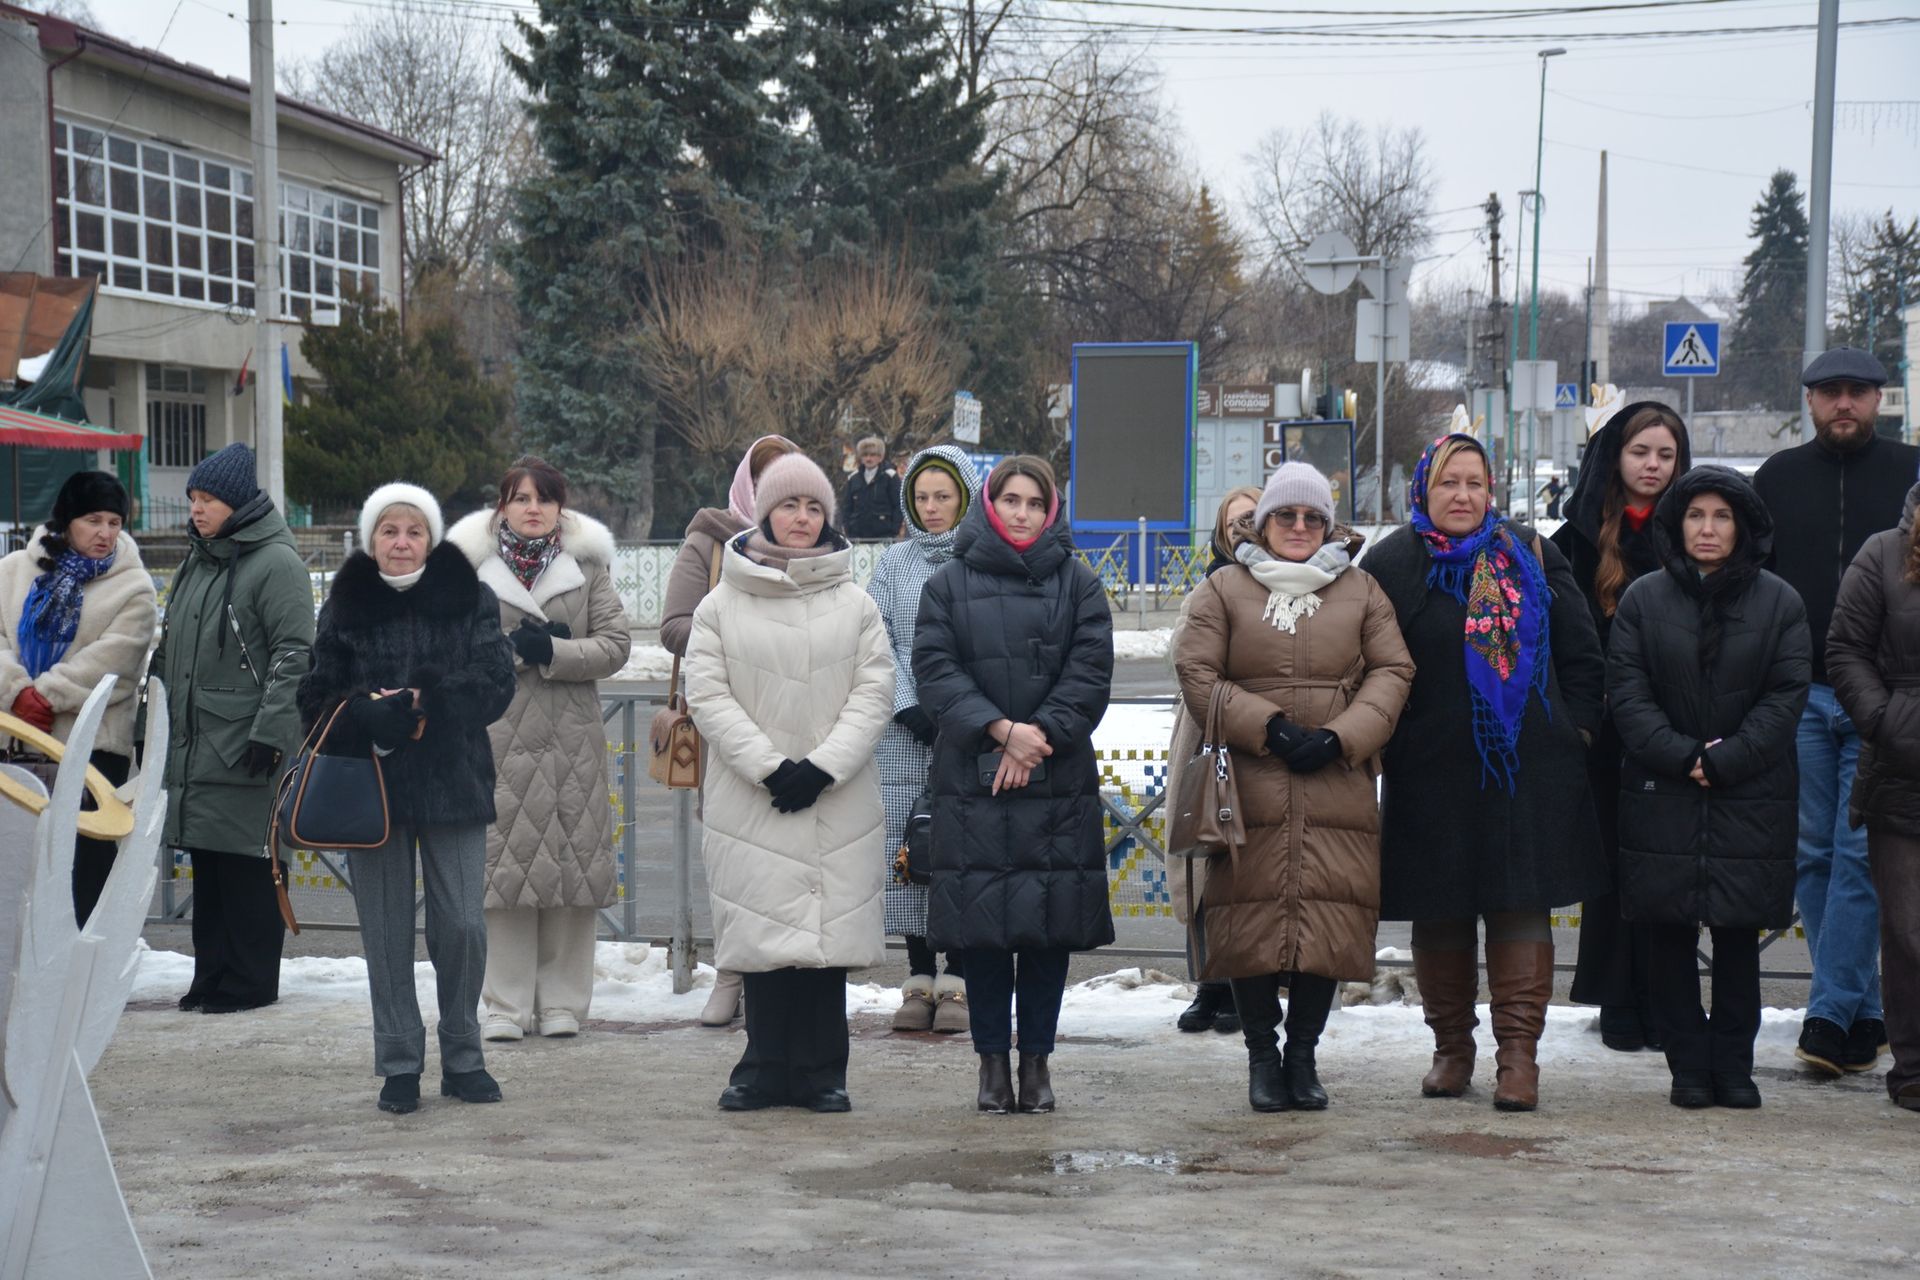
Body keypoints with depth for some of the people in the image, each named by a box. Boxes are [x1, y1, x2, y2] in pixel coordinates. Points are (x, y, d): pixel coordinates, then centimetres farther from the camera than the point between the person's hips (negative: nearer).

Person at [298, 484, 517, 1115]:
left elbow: (496, 685, -4)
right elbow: (318, 701, 4)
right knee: (387, 932, 3)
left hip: (453, 783, -1)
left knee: (463, 925, -3)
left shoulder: (471, 600, 3)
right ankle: (399, 1063, 13)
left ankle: (462, 1057, 13)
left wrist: (424, 704, -18)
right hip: (372, 785, 1)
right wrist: (373, 716, -16)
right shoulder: (345, 607, 5)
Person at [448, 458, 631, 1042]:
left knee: (570, 863, 1)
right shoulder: (470, 564, 6)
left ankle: (563, 1000, 10)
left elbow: (615, 643, 2)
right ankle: (506, 1004, 5)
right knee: (503, 862, -3)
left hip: (571, 737, 1)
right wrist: (513, 648, -10)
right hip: (498, 735, -1)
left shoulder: (587, 565, 8)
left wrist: (554, 653, -12)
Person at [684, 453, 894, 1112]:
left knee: (827, 931, 0)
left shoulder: (855, 604, 8)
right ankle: (768, 1068, 8)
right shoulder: (722, 605, 5)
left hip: (837, 804, 1)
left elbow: (873, 693, 2)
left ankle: (821, 1071, 8)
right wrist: (769, 767, -11)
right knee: (765, 933, -1)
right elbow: (707, 694, -2)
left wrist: (822, 768, -10)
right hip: (750, 802, -1)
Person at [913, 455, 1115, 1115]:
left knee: (1052, 921, 1)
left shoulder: (1078, 584, 9)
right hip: (972, 781, 0)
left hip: (1060, 784, 1)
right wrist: (1000, 729, -14)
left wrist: (1037, 736, -12)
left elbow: (1090, 671, 0)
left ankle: (1037, 1059, 9)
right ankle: (993, 1060, 7)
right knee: (982, 921, -1)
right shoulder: (949, 584, 8)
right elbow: (935, 668, -2)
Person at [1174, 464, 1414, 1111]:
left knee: (1331, 928, -2)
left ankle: (1303, 1052, 12)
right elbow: (1197, 673, 0)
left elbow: (1392, 672, 7)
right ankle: (1262, 1055, 10)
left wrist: (1338, 737, -8)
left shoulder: (1362, 591, 14)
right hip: (1251, 787, -1)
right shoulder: (1224, 590, 9)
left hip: (1337, 787, 1)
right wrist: (1271, 728, -10)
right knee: (1252, 925, -3)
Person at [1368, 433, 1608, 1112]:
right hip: (1431, 771, 0)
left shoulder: (1531, 557, 8)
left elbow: (1582, 656, 11)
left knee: (1522, 906, -4)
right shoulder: (1391, 564, 3)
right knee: (1439, 912, 6)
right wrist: (1385, 743, -1)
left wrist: (1573, 731, 4)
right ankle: (1452, 1047, 20)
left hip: (1529, 772, 0)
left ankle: (1518, 1053, -2)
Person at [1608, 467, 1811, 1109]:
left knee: (1739, 935, 3)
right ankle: (1690, 1063, 9)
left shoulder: (1779, 603, 4)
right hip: (1662, 797, 0)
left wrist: (1725, 760, -11)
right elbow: (1626, 692, -1)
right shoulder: (1644, 599, 5)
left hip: (1750, 799, 0)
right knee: (1669, 934, 0)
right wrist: (1682, 757, -13)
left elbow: (1786, 695, -1)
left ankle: (1733, 1062, 11)